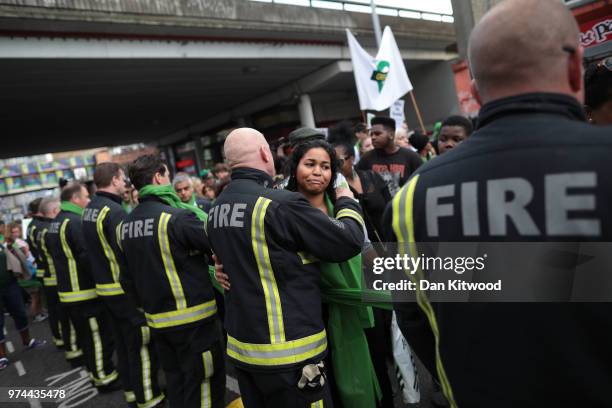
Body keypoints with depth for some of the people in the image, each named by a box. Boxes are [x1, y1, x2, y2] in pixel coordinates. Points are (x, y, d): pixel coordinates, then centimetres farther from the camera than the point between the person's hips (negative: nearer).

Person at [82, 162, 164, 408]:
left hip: (104, 287, 9)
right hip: (125, 289, -9)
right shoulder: (114, 210, -21)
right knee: (142, 345, 3)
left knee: (123, 342, 20)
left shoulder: (89, 210, 8)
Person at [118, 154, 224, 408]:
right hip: (192, 318, -7)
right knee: (202, 385, 7)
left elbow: (127, 279, 12)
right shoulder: (178, 216, -18)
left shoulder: (124, 226, 5)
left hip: (157, 320, 7)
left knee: (176, 384, 21)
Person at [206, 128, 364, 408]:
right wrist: (346, 201, 3)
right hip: (288, 354, -7)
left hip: (242, 347, 7)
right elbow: (349, 241, -15)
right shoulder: (279, 204, -23)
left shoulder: (217, 209, 2)